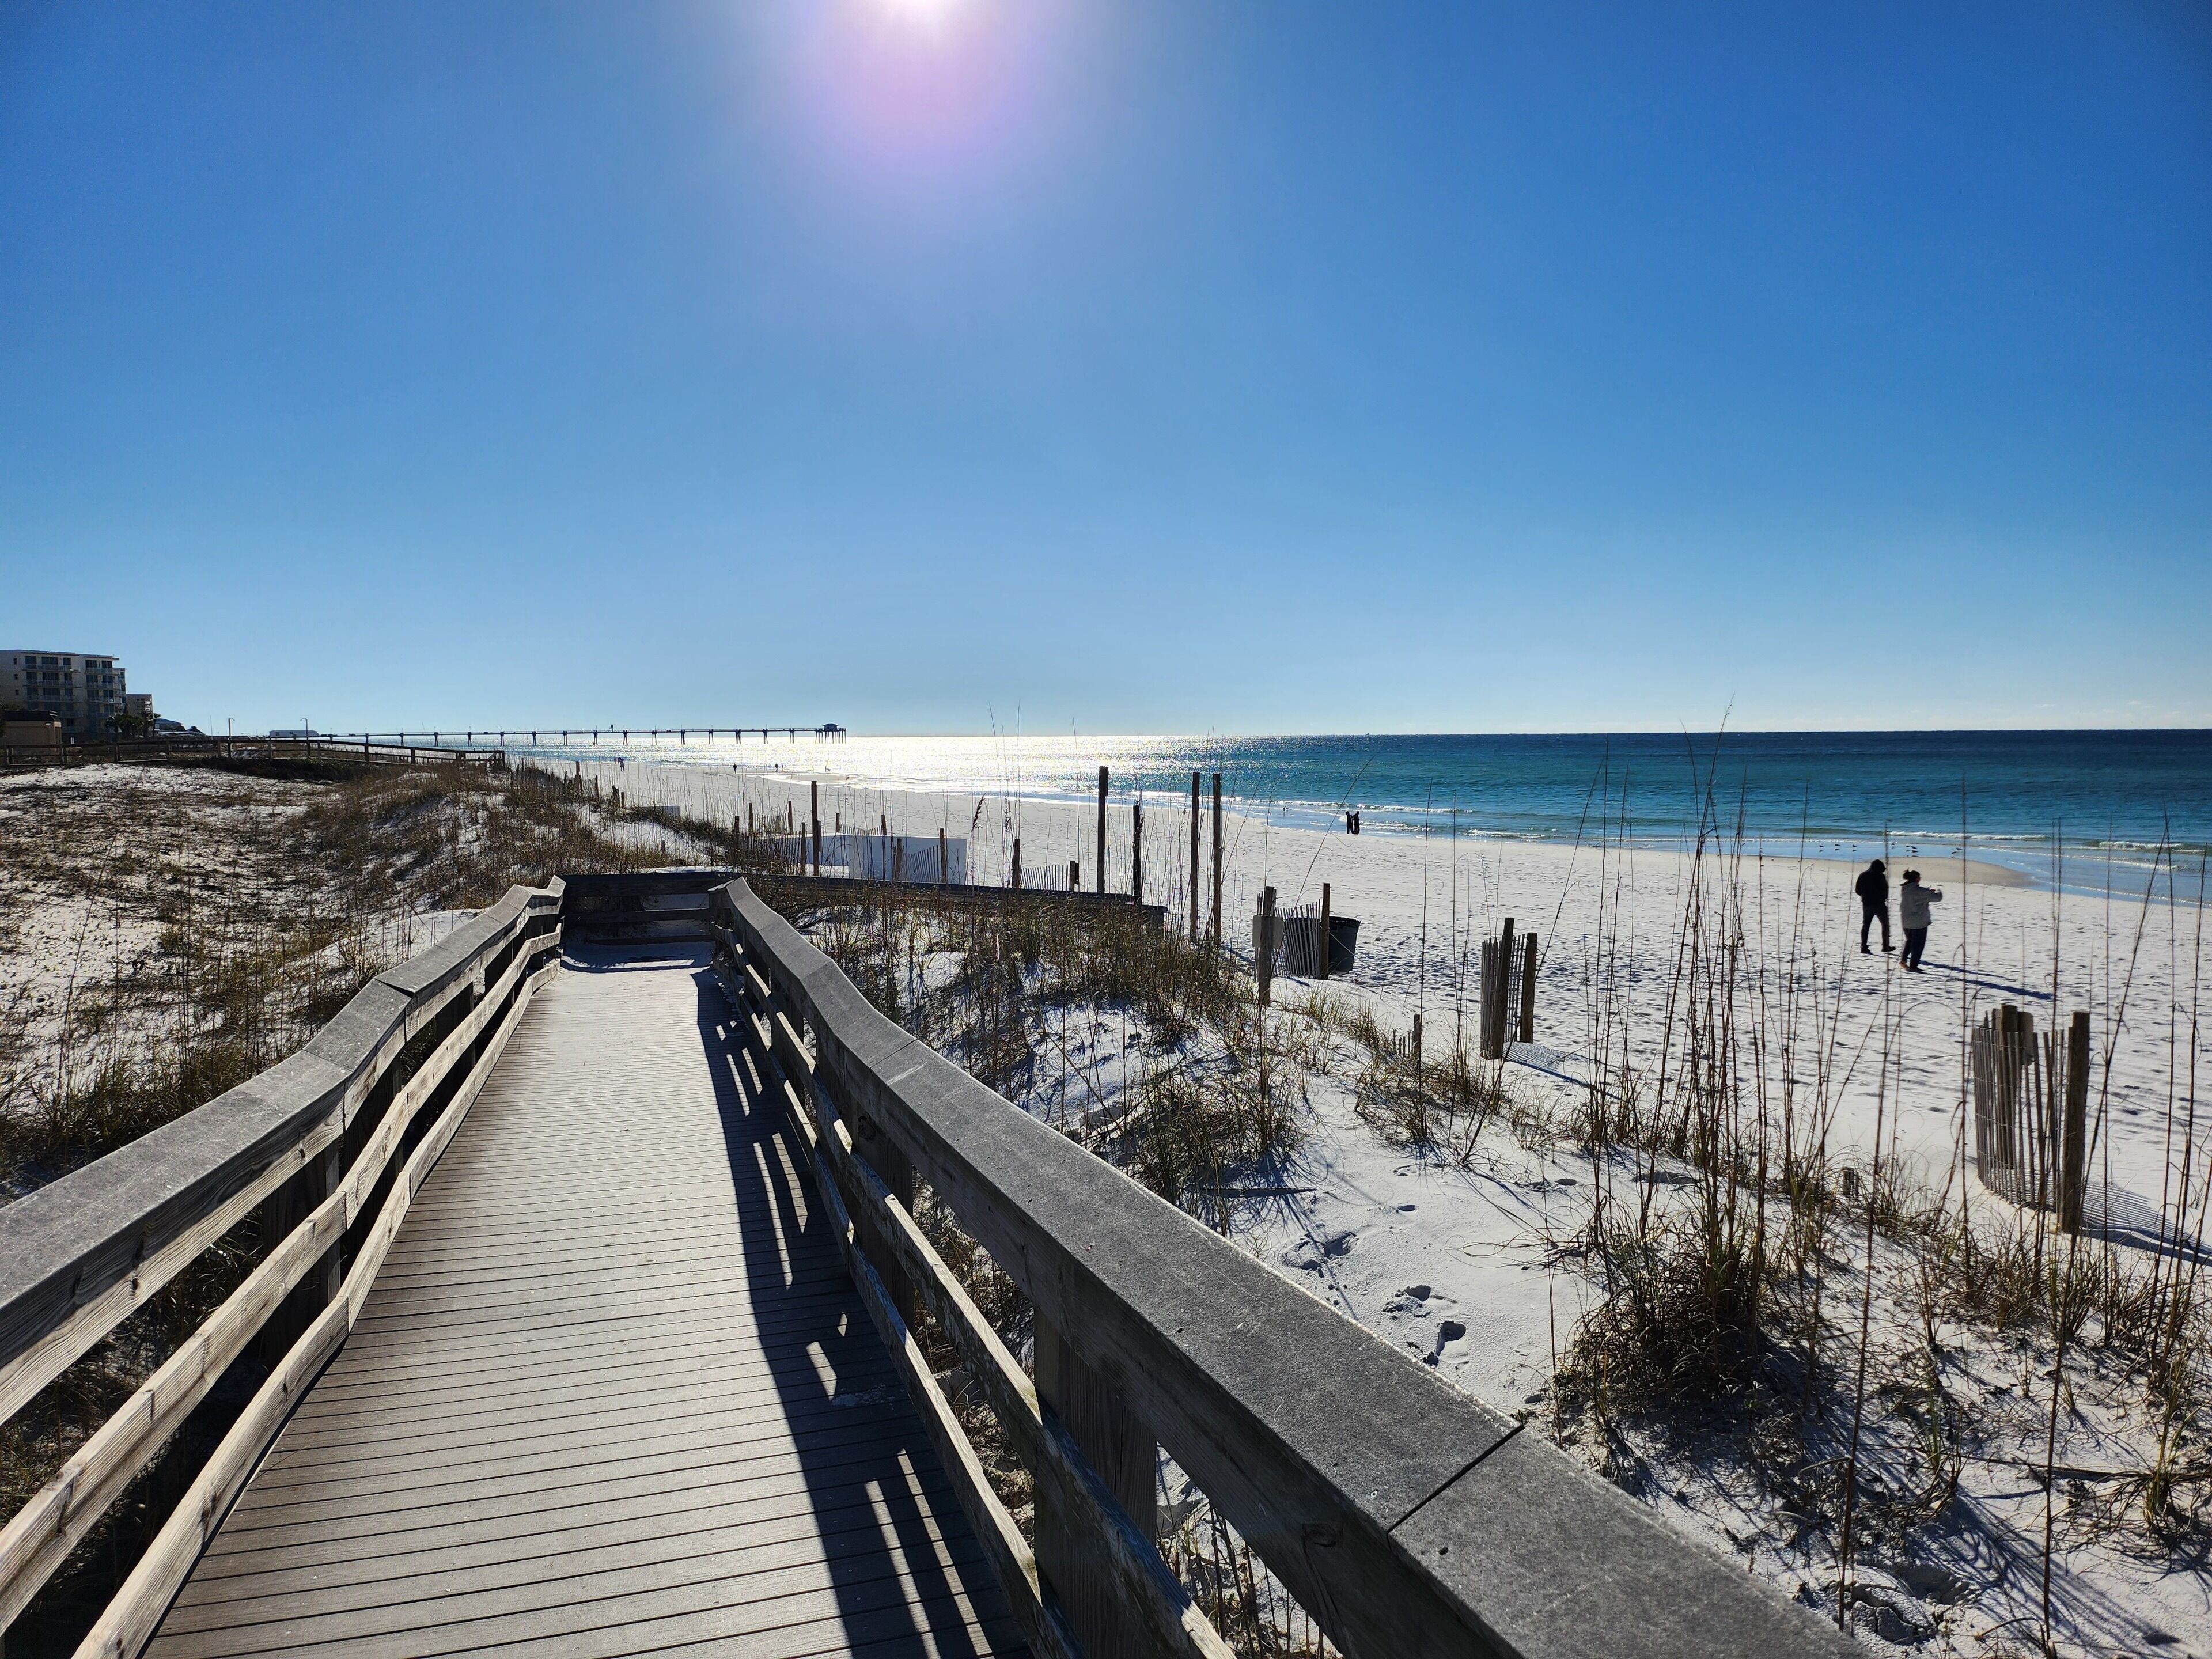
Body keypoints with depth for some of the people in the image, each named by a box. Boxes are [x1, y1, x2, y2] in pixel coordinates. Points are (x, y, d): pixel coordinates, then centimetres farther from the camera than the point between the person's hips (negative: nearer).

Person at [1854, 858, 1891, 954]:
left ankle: (1863, 947, 3)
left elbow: (1857, 890, 7)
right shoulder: (1880, 876, -11)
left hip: (1866, 904, 5)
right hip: (1879, 903, -5)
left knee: (1866, 925, 9)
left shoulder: (1863, 875, 5)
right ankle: (1885, 947, 10)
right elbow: (1885, 890, -9)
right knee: (1885, 923, 10)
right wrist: (1884, 898, 11)